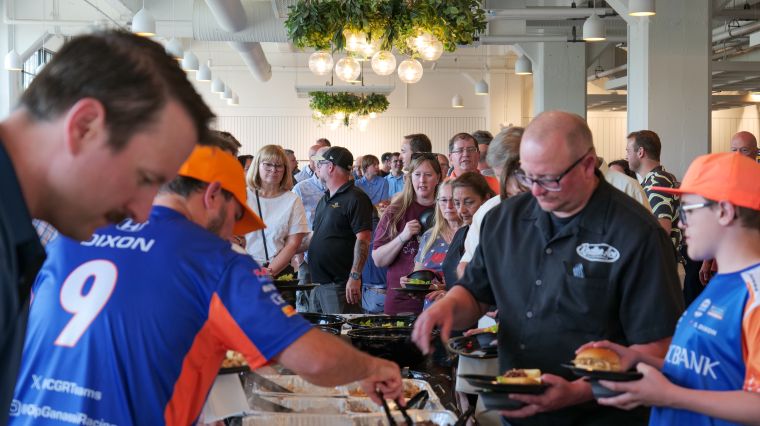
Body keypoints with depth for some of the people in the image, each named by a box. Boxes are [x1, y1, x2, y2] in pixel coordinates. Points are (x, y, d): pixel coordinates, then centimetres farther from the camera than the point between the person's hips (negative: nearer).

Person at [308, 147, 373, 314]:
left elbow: (363, 240, -18)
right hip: (318, 283, 9)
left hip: (341, 285, -9)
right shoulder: (325, 199, 19)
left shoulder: (355, 198, -10)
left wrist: (355, 277, -23)